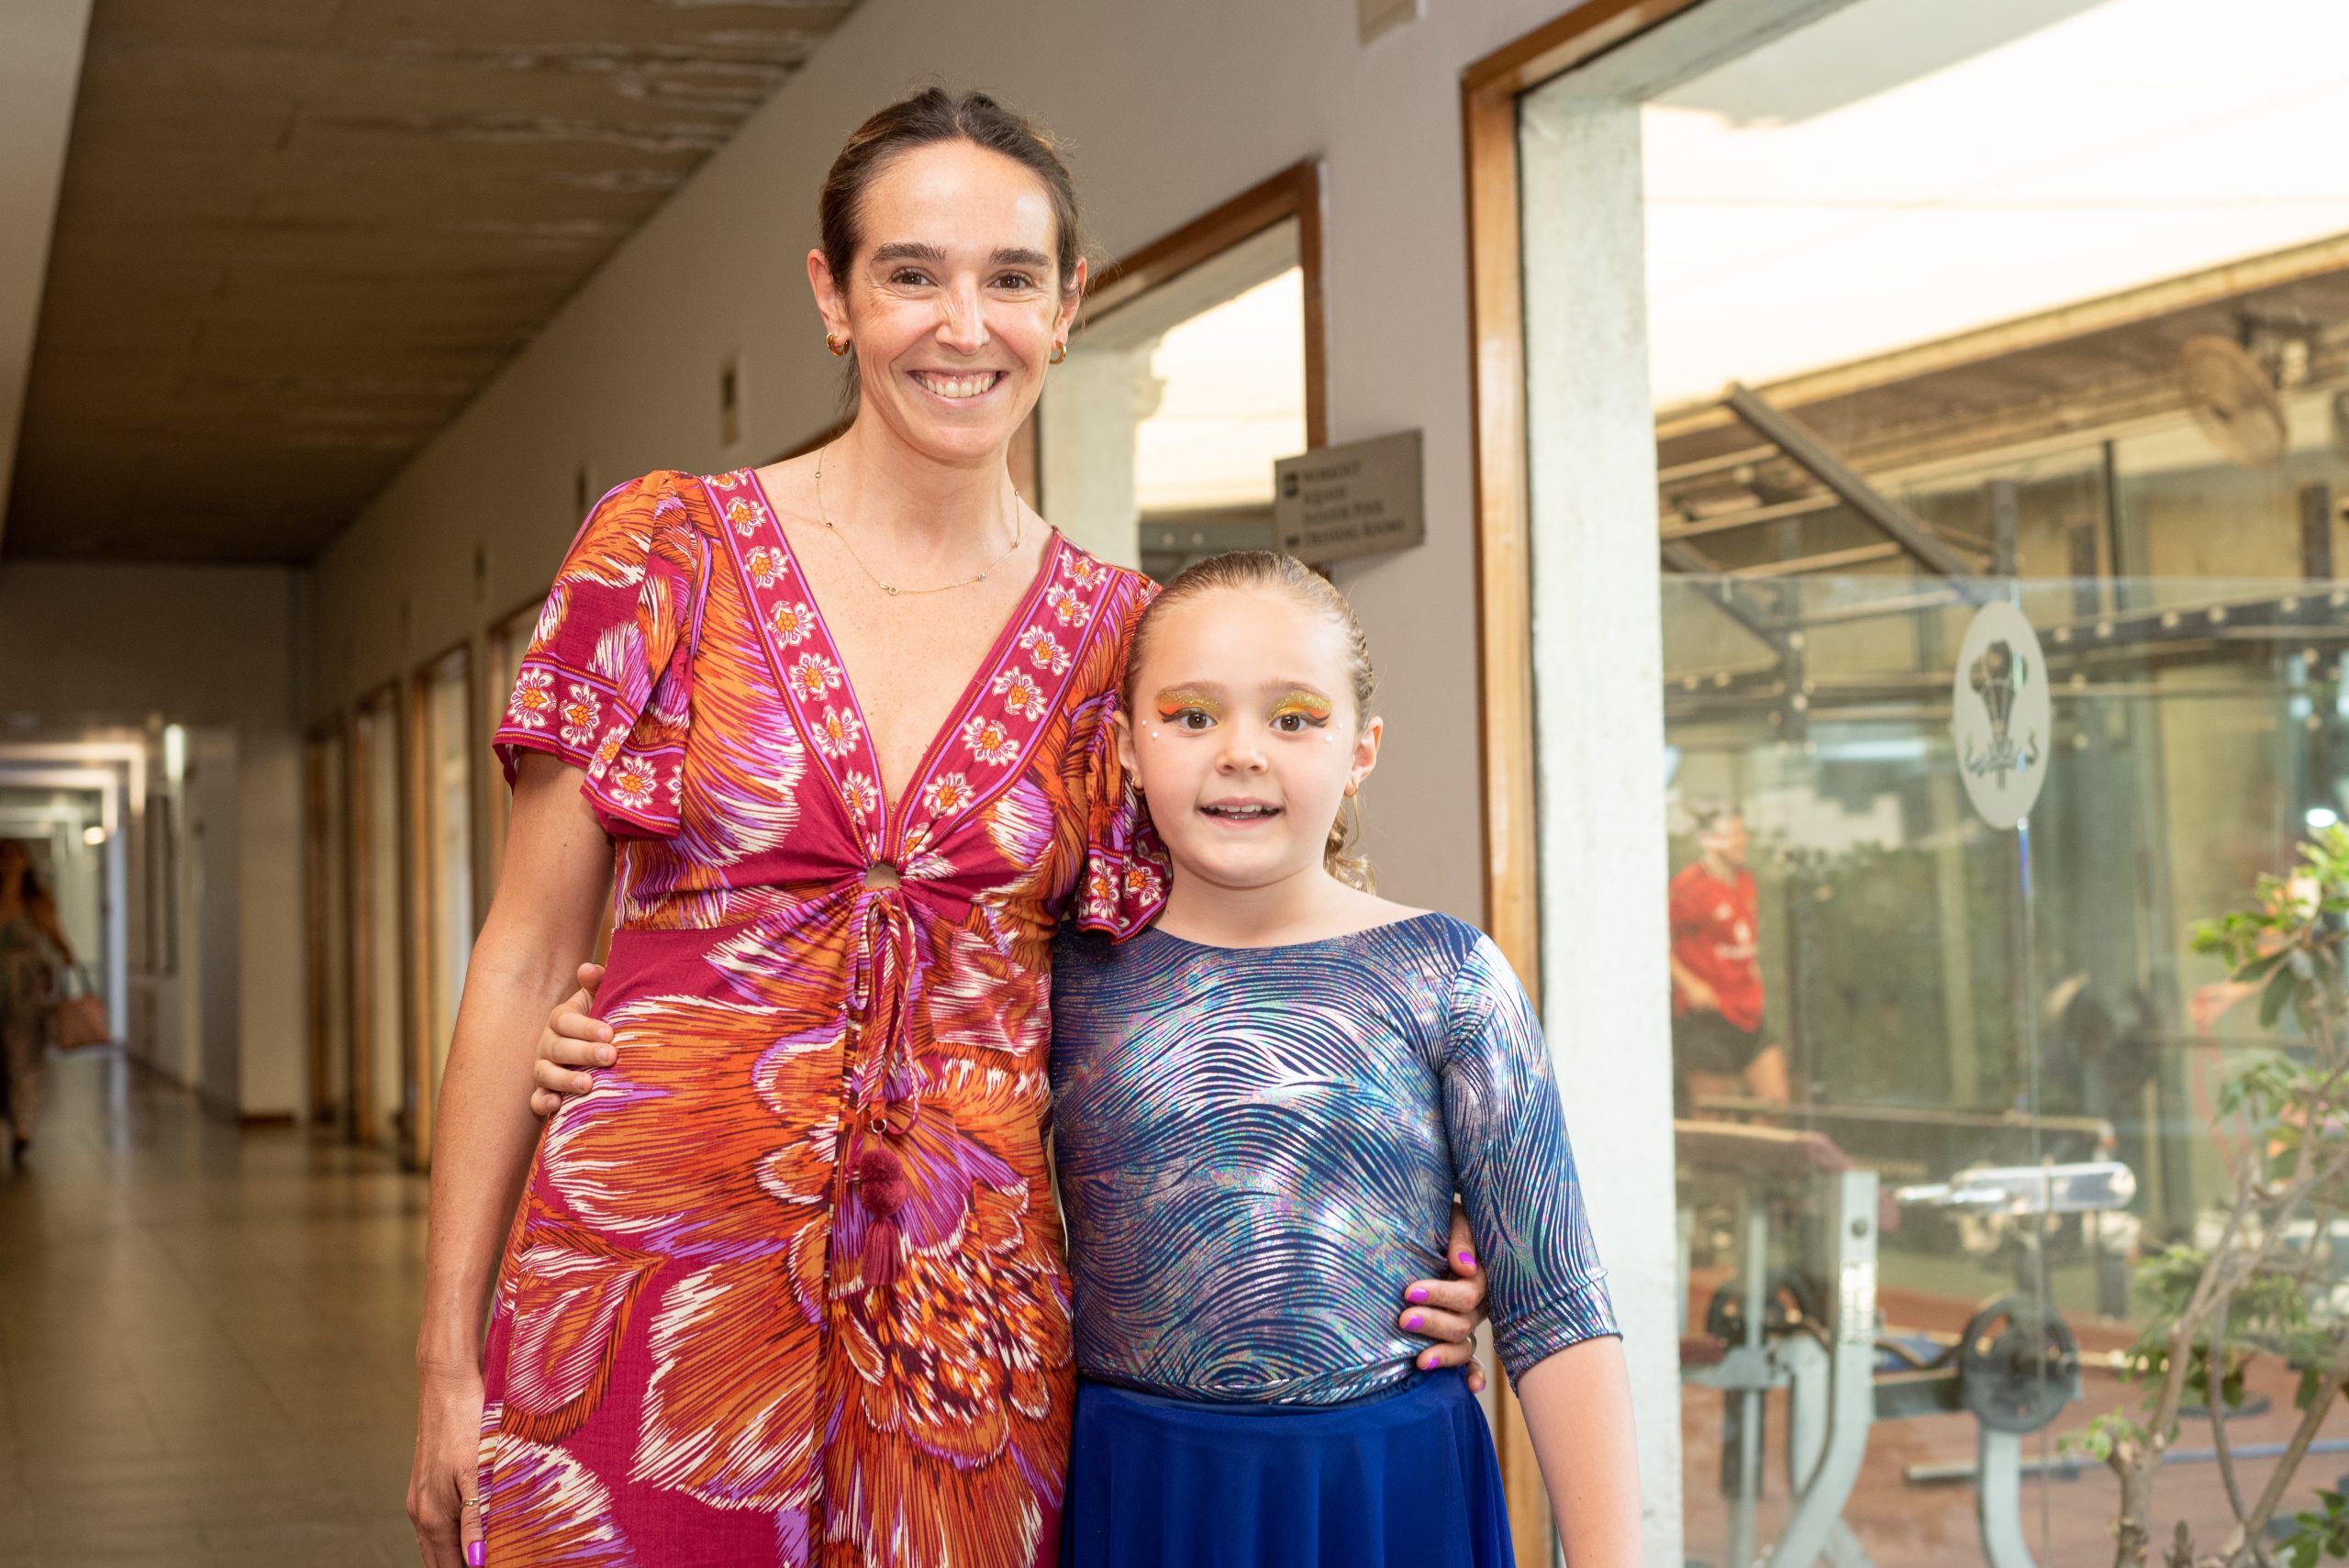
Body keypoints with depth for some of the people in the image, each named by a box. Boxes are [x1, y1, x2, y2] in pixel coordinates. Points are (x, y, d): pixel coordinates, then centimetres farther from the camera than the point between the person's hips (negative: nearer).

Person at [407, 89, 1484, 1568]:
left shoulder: (1117, 639, 4)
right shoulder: (667, 550, -1)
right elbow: (525, 962, 0)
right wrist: (447, 1360, -2)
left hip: (959, 1321, 2)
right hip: (651, 1267, -1)